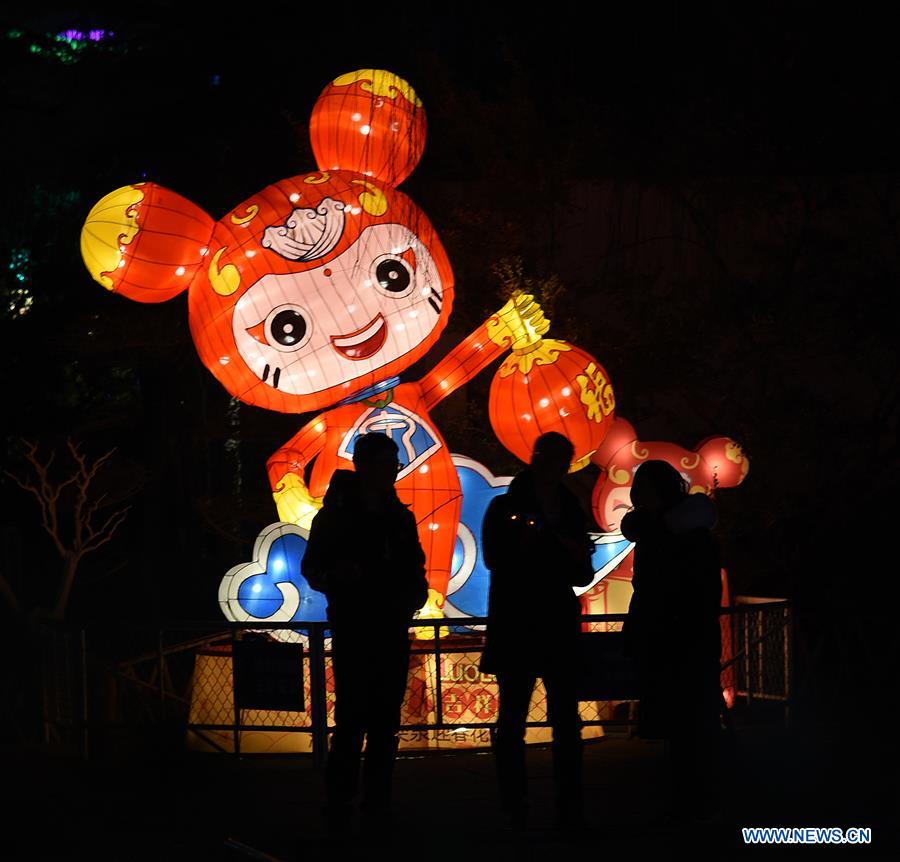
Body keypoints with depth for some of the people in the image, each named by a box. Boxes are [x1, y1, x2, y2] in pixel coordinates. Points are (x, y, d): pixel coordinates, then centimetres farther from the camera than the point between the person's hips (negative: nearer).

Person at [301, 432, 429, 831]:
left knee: (385, 720, 4)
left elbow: (415, 567, 19)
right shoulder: (335, 515, -1)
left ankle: (378, 807, 7)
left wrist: (417, 593, 0)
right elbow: (312, 569, 1)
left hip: (393, 630, 5)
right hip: (353, 630, -5)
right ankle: (338, 807, -7)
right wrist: (336, 574, -20)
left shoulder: (400, 517, 11)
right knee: (352, 719, -11)